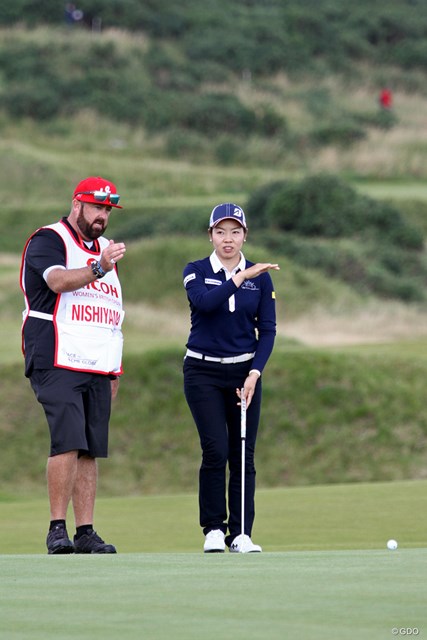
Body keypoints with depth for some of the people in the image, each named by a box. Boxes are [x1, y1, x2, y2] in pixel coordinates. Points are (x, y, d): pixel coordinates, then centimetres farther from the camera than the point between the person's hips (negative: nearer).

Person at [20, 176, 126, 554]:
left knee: (91, 451, 2)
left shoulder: (104, 249, 21)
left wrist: (115, 370, 19)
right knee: (68, 442, -17)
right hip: (58, 363, -7)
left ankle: (86, 533, 2)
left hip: (99, 368, 7)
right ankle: (57, 529, -14)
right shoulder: (48, 241, -2)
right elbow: (59, 281, -23)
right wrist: (98, 269, -40)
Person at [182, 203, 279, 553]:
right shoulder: (196, 272, 0)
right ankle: (213, 530, -1)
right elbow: (205, 302, -22)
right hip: (203, 372, -2)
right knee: (216, 450, -12)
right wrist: (240, 277, -24)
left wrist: (254, 373, -9)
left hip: (244, 372, 2)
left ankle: (241, 534, 3)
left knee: (244, 455, -1)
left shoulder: (260, 277, 4)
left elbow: (268, 330, 2)